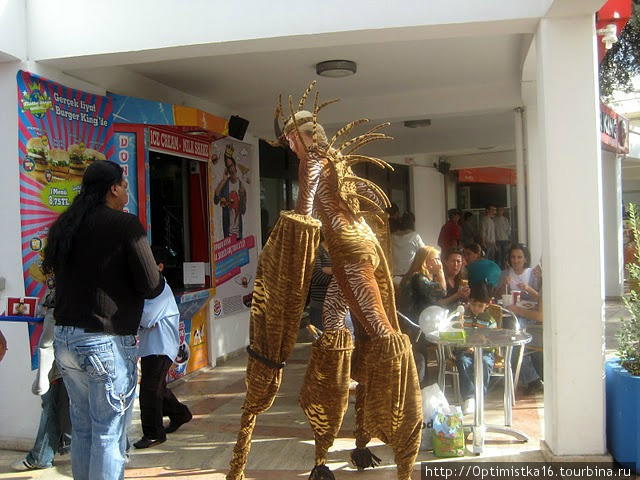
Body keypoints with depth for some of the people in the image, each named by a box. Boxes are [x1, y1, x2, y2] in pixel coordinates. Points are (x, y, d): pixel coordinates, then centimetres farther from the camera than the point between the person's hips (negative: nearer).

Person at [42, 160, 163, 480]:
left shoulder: (63, 226, 9)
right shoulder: (125, 224, -11)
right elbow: (152, 286, -12)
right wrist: (158, 278, 9)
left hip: (64, 338, 7)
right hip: (107, 342, -7)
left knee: (82, 429, 18)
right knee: (109, 434, 2)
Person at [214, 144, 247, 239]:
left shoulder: (241, 185, 3)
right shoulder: (224, 183, -2)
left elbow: (244, 211, 3)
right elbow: (215, 201, -20)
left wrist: (242, 200, -18)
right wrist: (223, 180, -17)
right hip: (227, 230, -3)